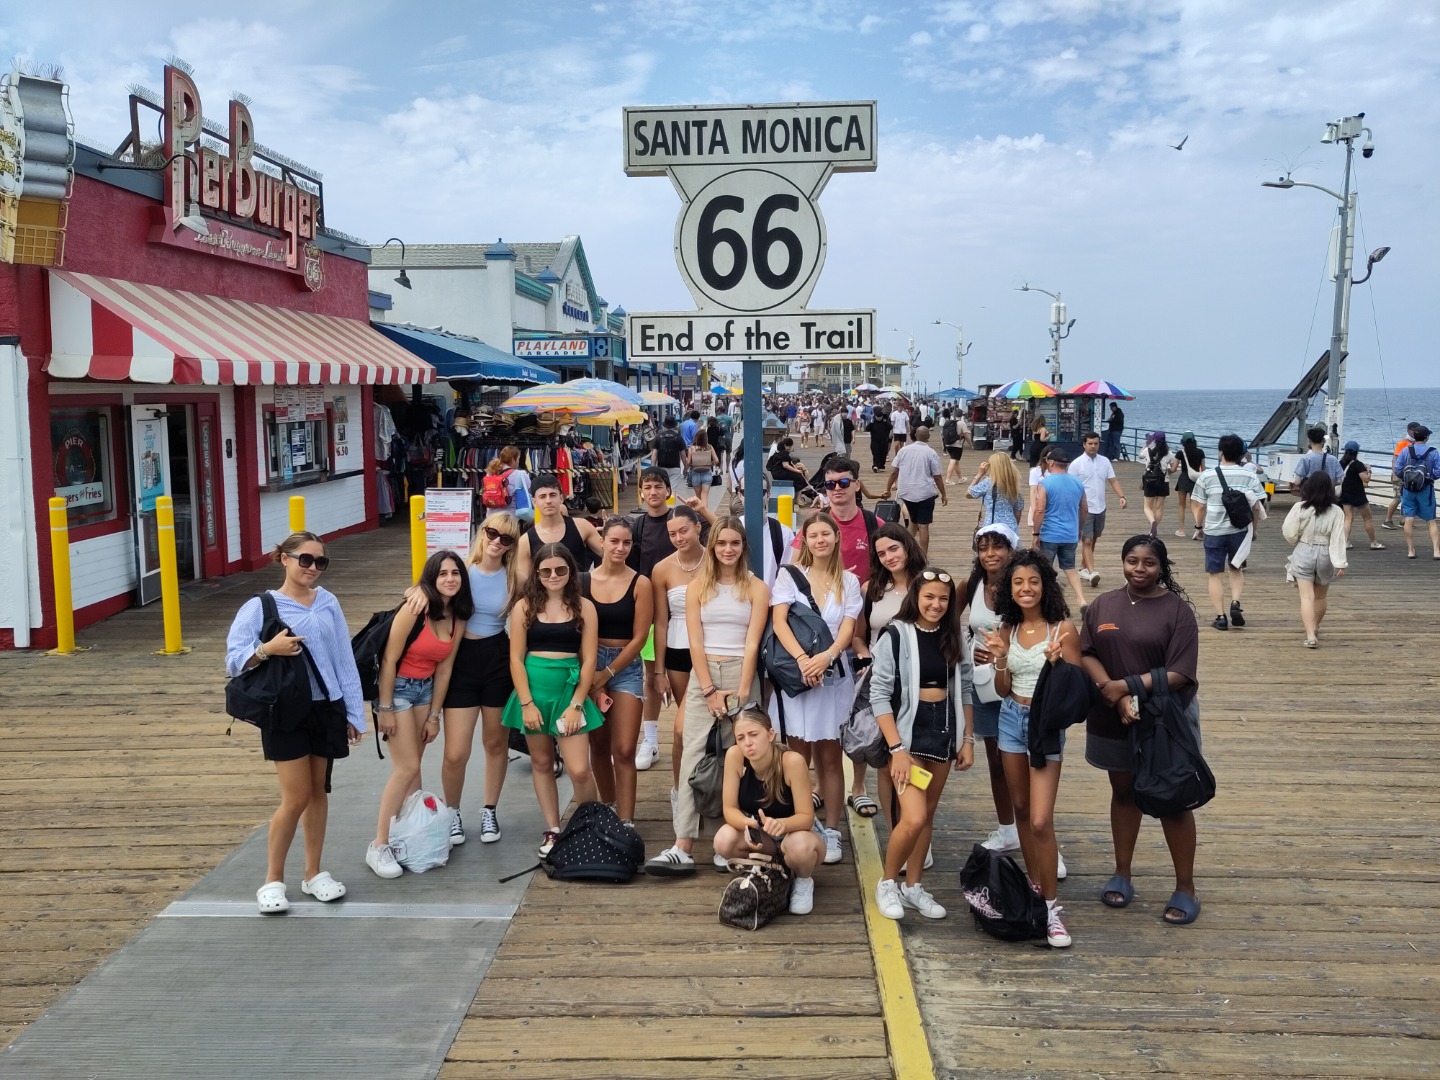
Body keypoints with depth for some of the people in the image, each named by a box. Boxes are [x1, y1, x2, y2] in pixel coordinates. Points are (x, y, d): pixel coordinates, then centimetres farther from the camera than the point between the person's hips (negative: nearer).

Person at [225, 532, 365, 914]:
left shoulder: (328, 604, 5)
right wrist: (268, 649, -26)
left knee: (319, 791, 12)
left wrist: (354, 712, 6)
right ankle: (273, 880, 11)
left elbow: (345, 660, 7)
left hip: (327, 709, 4)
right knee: (296, 797, -6)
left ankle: (313, 873, 26)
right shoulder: (260, 607, -5)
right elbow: (234, 660, -8)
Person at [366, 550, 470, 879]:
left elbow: (444, 668, 5)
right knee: (407, 767, -10)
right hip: (398, 687, -7)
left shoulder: (458, 617, 0)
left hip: (426, 689, 7)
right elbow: (389, 659, -18)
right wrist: (385, 709, -17)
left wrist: (434, 715, 6)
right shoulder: (415, 608, -20)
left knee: (413, 765, 11)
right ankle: (379, 847, -3)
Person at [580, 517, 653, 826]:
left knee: (624, 751, -9)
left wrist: (607, 674, -7)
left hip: (625, 667, -2)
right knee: (599, 745, 11)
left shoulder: (640, 584, -4)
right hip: (589, 664, 2)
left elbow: (639, 637, -5)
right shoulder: (583, 581, 1)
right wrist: (590, 675, -6)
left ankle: (625, 822, -6)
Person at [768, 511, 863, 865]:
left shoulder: (848, 581, 9)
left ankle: (831, 832, 9)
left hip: (833, 674, 1)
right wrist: (801, 659, -22)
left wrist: (825, 657, -20)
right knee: (798, 757, 2)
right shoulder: (789, 575, 5)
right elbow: (779, 621, -7)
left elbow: (848, 629, -1)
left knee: (829, 758, 5)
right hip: (796, 673, -1)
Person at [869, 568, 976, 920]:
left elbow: (964, 691, 13)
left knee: (927, 815, 11)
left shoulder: (952, 638, 6)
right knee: (913, 818, -14)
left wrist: (968, 739, 6)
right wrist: (896, 748, -18)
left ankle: (912, 886, 24)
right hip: (907, 730, -5)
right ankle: (887, 883, 8)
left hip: (944, 731, 6)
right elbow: (879, 696, -14)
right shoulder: (896, 635, -11)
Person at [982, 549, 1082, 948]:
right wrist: (1000, 659, -11)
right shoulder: (1008, 629, 3)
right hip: (1011, 719, 6)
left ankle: (1050, 906, 1)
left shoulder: (1062, 628, -12)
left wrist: (1056, 662, -27)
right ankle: (1034, 887, 31)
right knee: (1020, 809, 15)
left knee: (1040, 821, -11)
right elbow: (1003, 690, 7)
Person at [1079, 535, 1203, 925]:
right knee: (1123, 791, 17)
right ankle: (1122, 874, 30)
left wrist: (1125, 685, -20)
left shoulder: (1177, 609, -10)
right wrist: (1115, 695, -17)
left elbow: (1179, 674, -16)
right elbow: (1086, 654, -3)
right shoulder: (1103, 604, 3)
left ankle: (1185, 888, 17)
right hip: (1113, 719, 4)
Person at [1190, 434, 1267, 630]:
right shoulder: (1250, 476, -3)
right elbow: (1256, 506, -2)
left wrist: (1199, 525, 13)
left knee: (1215, 574, 7)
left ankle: (1220, 617, 4)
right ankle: (1235, 603, 0)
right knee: (1235, 569, 21)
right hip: (1239, 531, 2)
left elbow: (1200, 505, -2)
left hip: (1214, 531, -2)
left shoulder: (1207, 476, -5)